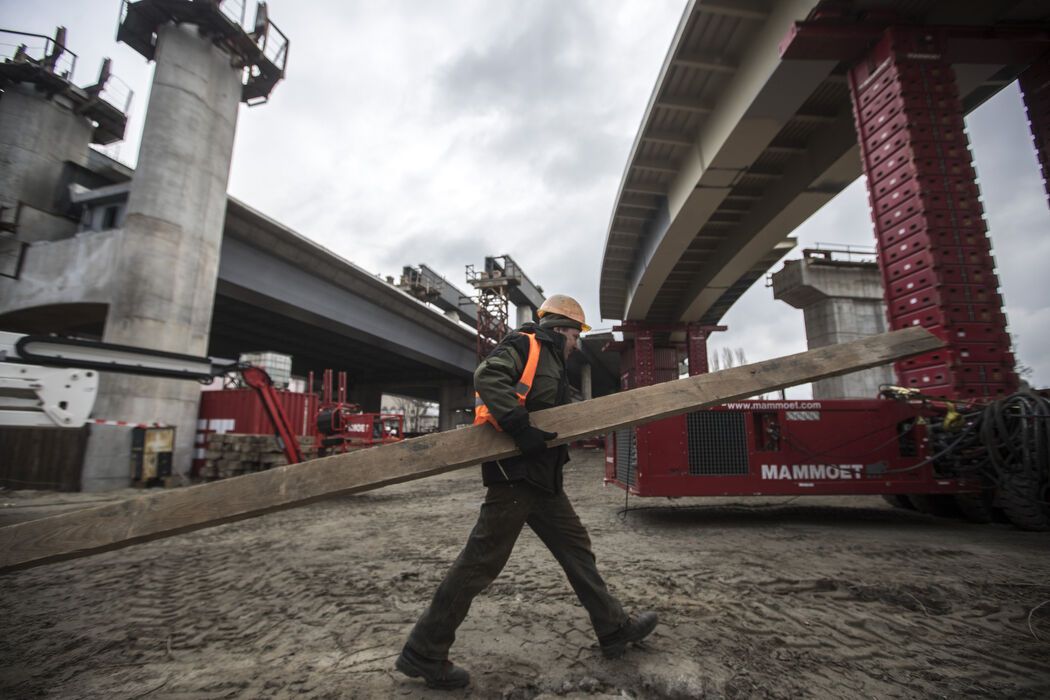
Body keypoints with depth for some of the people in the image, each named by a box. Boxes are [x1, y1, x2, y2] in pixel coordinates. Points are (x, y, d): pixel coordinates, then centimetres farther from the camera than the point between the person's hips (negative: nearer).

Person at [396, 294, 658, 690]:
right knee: (481, 562, -4)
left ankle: (614, 630, 31)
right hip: (515, 472, -10)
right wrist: (520, 428, -29)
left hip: (542, 477, 10)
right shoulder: (525, 344, -6)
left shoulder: (552, 363, 24)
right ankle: (423, 653, 11)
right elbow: (488, 378, -23)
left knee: (575, 547, 16)